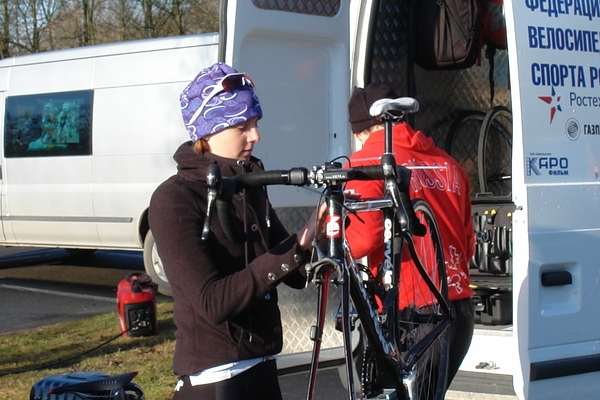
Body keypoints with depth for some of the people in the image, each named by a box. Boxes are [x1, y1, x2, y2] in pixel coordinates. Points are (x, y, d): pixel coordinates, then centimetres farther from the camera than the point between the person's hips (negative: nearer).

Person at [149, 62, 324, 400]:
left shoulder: (250, 187, 8)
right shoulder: (175, 200, -14)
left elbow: (296, 276, 8)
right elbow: (213, 302, -23)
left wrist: (317, 238, -12)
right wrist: (296, 248, -25)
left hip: (261, 366, 7)